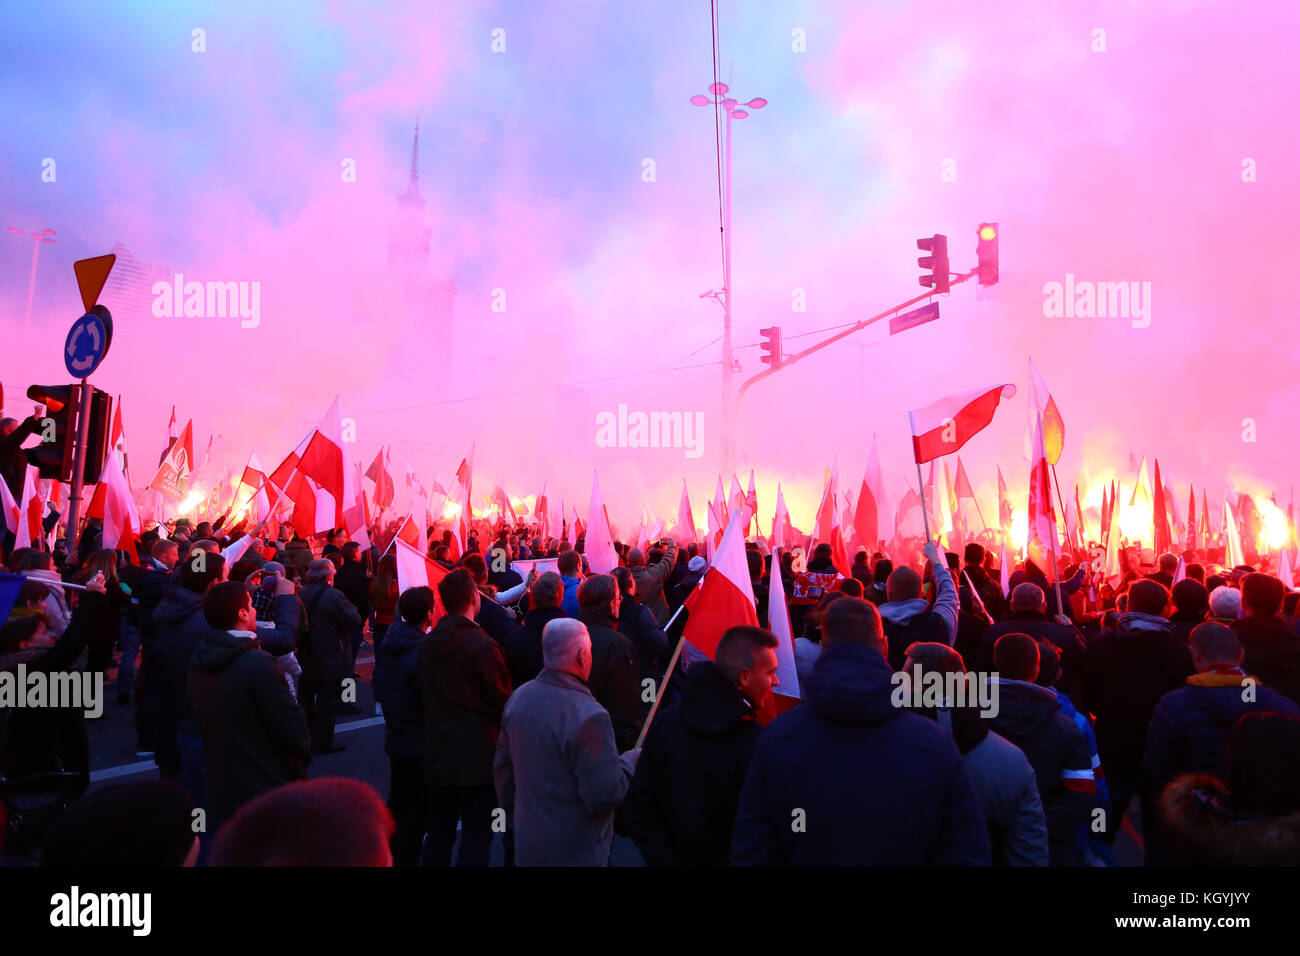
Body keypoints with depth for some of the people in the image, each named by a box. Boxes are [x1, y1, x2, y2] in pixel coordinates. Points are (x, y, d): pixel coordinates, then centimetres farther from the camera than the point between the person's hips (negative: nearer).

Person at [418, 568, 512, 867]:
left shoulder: (429, 643, 1)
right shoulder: (483, 646, -19)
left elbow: (425, 696, 9)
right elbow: (503, 703, -13)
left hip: (437, 753, 6)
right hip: (477, 756, -6)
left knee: (439, 834, 18)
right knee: (475, 841, 4)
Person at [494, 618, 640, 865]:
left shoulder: (518, 698, -4)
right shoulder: (588, 717, -28)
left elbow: (502, 770, 8)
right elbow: (606, 796, -24)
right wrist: (631, 760, -6)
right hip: (575, 853, -7)